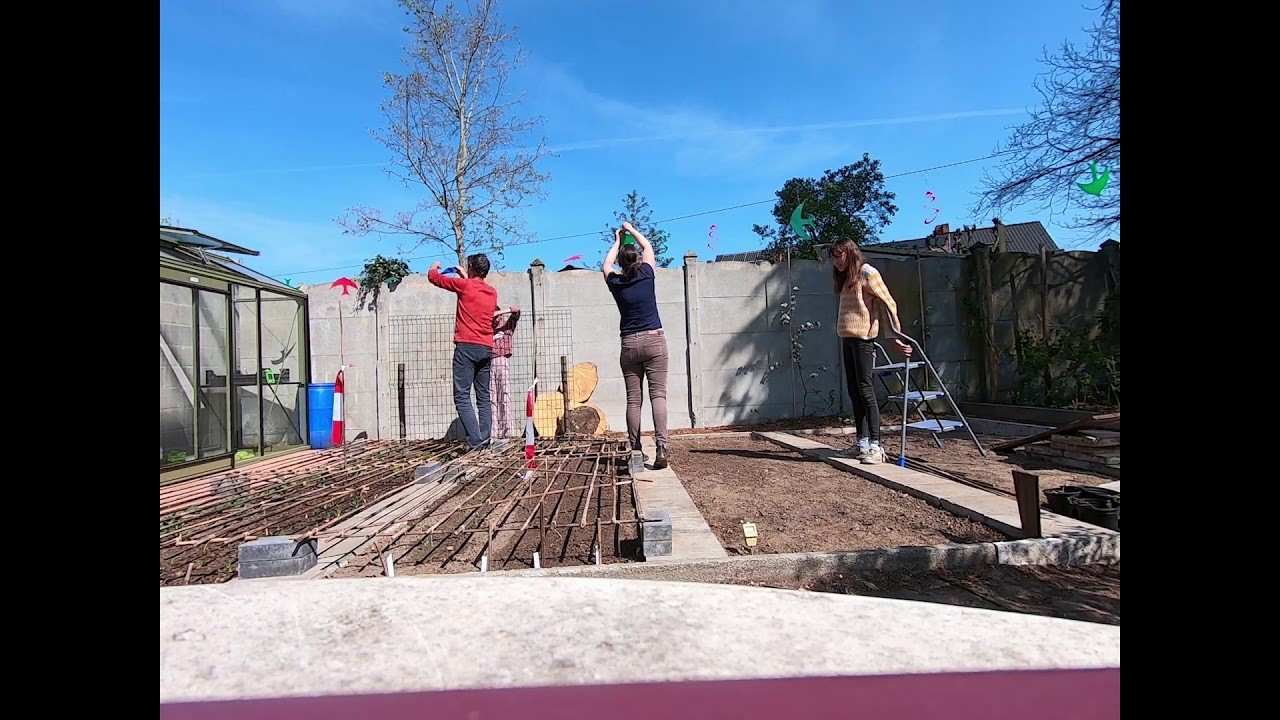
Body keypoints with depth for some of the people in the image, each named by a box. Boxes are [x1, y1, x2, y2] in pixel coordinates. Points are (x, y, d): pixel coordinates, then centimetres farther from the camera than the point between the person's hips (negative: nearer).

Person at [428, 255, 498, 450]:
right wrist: (465, 277, 39)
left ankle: (475, 440, -16)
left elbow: (433, 277, 9)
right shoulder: (492, 292, 14)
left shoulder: (465, 286, -3)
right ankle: (484, 439, 5)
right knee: (484, 397, 9)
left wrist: (433, 268, 30)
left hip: (467, 347, -6)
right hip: (486, 349, 6)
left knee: (462, 396, -7)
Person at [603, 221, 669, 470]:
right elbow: (648, 247, 20)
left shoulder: (615, 283, 3)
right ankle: (661, 446, -19)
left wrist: (617, 241, 39)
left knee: (633, 399, 6)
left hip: (629, 345, 2)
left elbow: (606, 265, 27)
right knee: (658, 394, -7)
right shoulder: (646, 275, 0)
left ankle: (634, 450, 10)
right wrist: (632, 229, 34)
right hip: (654, 341, -2)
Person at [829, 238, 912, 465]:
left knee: (865, 388, -11)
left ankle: (875, 446, -9)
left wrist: (895, 336, -13)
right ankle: (862, 444, 13)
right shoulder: (846, 278, 20)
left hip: (863, 336, -8)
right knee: (854, 390, 7)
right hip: (847, 338, 8)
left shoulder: (867, 273, -4)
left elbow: (888, 303, -9)